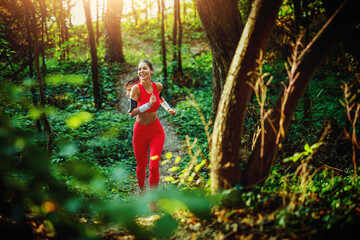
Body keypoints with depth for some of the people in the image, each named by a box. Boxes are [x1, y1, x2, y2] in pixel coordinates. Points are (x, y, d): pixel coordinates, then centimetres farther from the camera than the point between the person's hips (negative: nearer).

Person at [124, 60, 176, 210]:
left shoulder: (158, 86, -4)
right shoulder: (136, 88, -17)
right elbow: (131, 112, -25)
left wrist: (168, 109, 5)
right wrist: (149, 104, -33)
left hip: (156, 131, 2)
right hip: (140, 131, -1)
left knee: (154, 166, -11)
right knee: (141, 166, 13)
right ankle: (142, 189, 44)